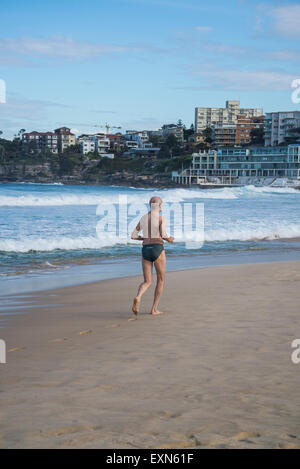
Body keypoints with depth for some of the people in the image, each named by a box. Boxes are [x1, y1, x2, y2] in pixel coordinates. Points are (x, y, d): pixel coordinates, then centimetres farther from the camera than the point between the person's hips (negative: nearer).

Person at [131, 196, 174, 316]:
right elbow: (163, 235, -20)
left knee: (147, 282, 8)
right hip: (158, 250, -4)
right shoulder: (162, 218, -5)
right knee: (161, 280, 16)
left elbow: (133, 236, 11)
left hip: (145, 250, 4)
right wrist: (169, 239, 3)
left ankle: (138, 298, -26)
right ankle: (154, 309, 12)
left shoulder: (143, 218, 11)